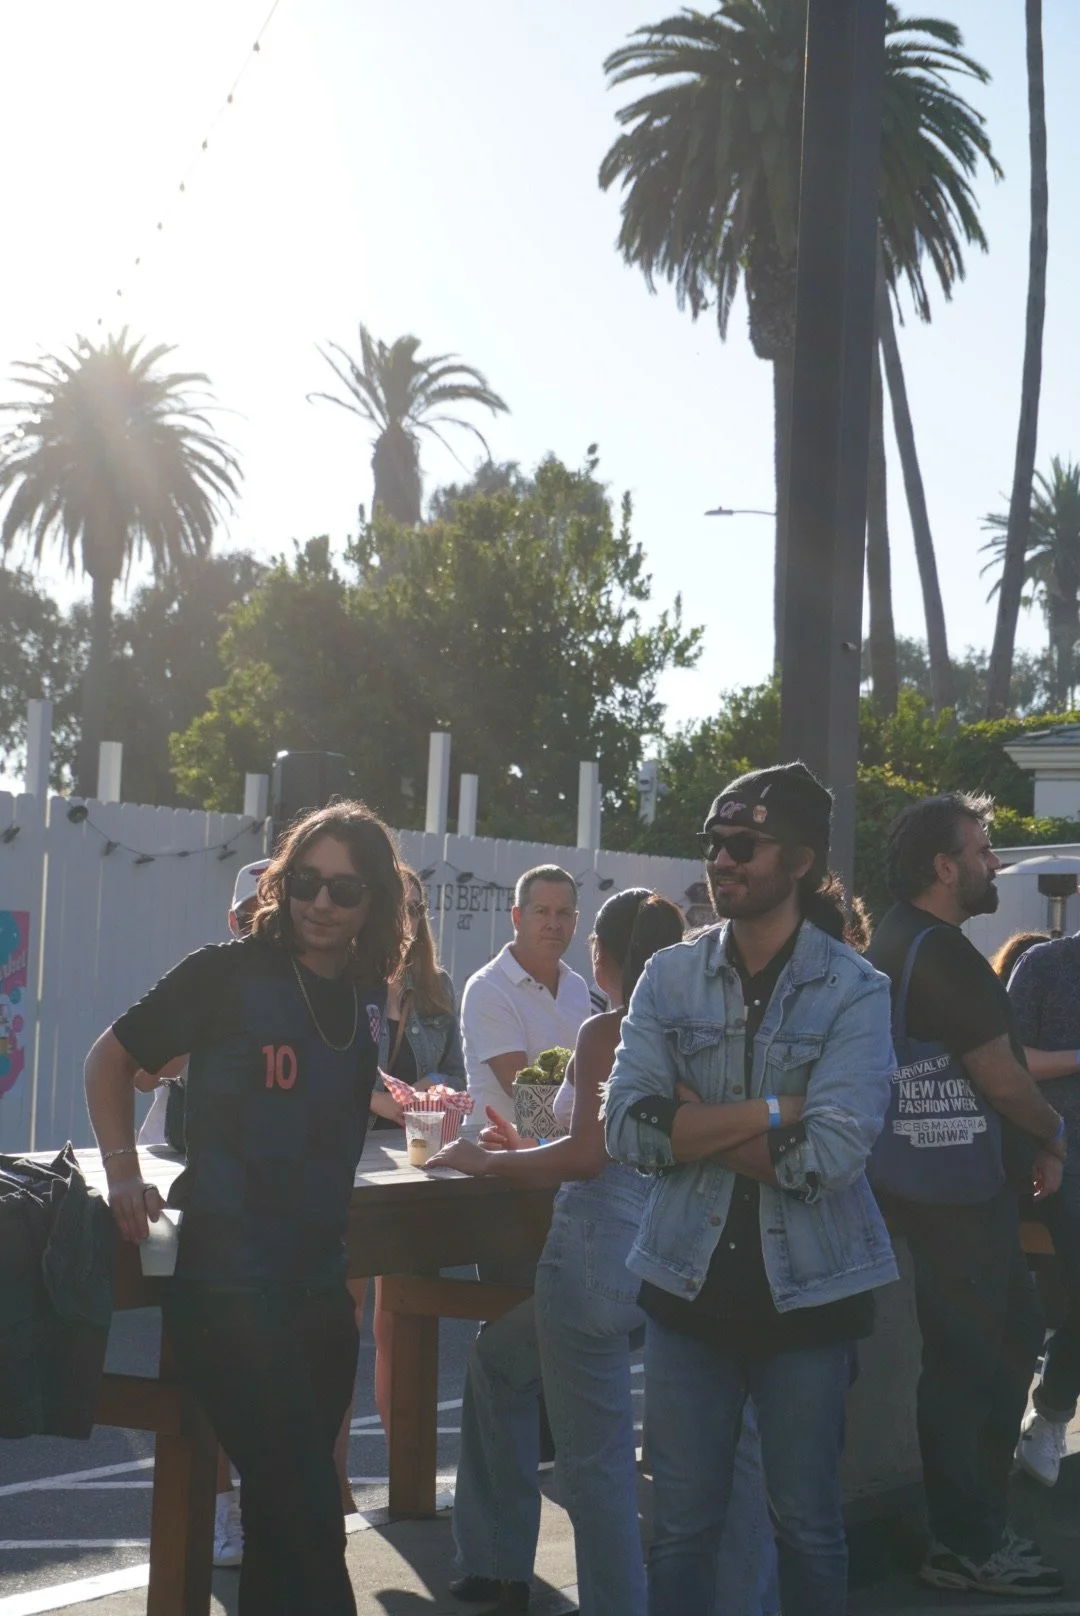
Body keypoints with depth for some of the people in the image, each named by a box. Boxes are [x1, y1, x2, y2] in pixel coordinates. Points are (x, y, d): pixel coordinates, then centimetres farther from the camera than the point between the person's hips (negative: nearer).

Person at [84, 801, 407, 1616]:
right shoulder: (227, 974, -9)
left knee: (285, 1506, 16)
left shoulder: (368, 997, 7)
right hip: (228, 1282, -6)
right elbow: (111, 1059, 1)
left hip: (321, 1283, 6)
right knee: (310, 1516, -11)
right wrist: (124, 1173, -7)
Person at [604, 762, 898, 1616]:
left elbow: (830, 1153, -20)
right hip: (690, 1283, 2)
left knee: (808, 1523, 11)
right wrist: (771, 1113, -16)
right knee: (682, 1527, 9)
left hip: (808, 1290, -2)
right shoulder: (669, 977, 1)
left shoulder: (856, 991, -8)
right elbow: (628, 1130, -10)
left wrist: (698, 1121, -13)